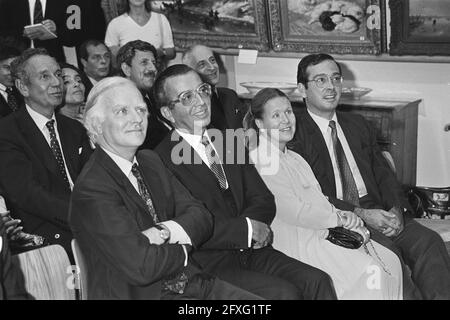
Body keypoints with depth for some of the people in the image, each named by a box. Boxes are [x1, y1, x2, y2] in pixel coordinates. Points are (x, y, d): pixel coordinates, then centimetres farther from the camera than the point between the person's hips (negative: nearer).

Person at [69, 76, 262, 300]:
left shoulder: (150, 161, 10)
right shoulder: (91, 189, -17)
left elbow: (201, 218, 4)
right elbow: (140, 267, -23)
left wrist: (165, 231, -16)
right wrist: (182, 249, -5)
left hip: (190, 283, 8)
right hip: (140, 294, -8)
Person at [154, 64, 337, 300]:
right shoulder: (162, 160, -9)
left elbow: (264, 200, 11)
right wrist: (245, 229, -16)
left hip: (249, 251, 6)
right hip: (208, 264, -6)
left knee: (317, 281, -12)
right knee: (284, 293, -24)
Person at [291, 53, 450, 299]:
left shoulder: (358, 125, 21)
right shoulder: (294, 134, -1)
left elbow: (383, 172, 15)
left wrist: (396, 208, -6)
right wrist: (360, 213, -17)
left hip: (376, 211, 6)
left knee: (429, 241, -20)